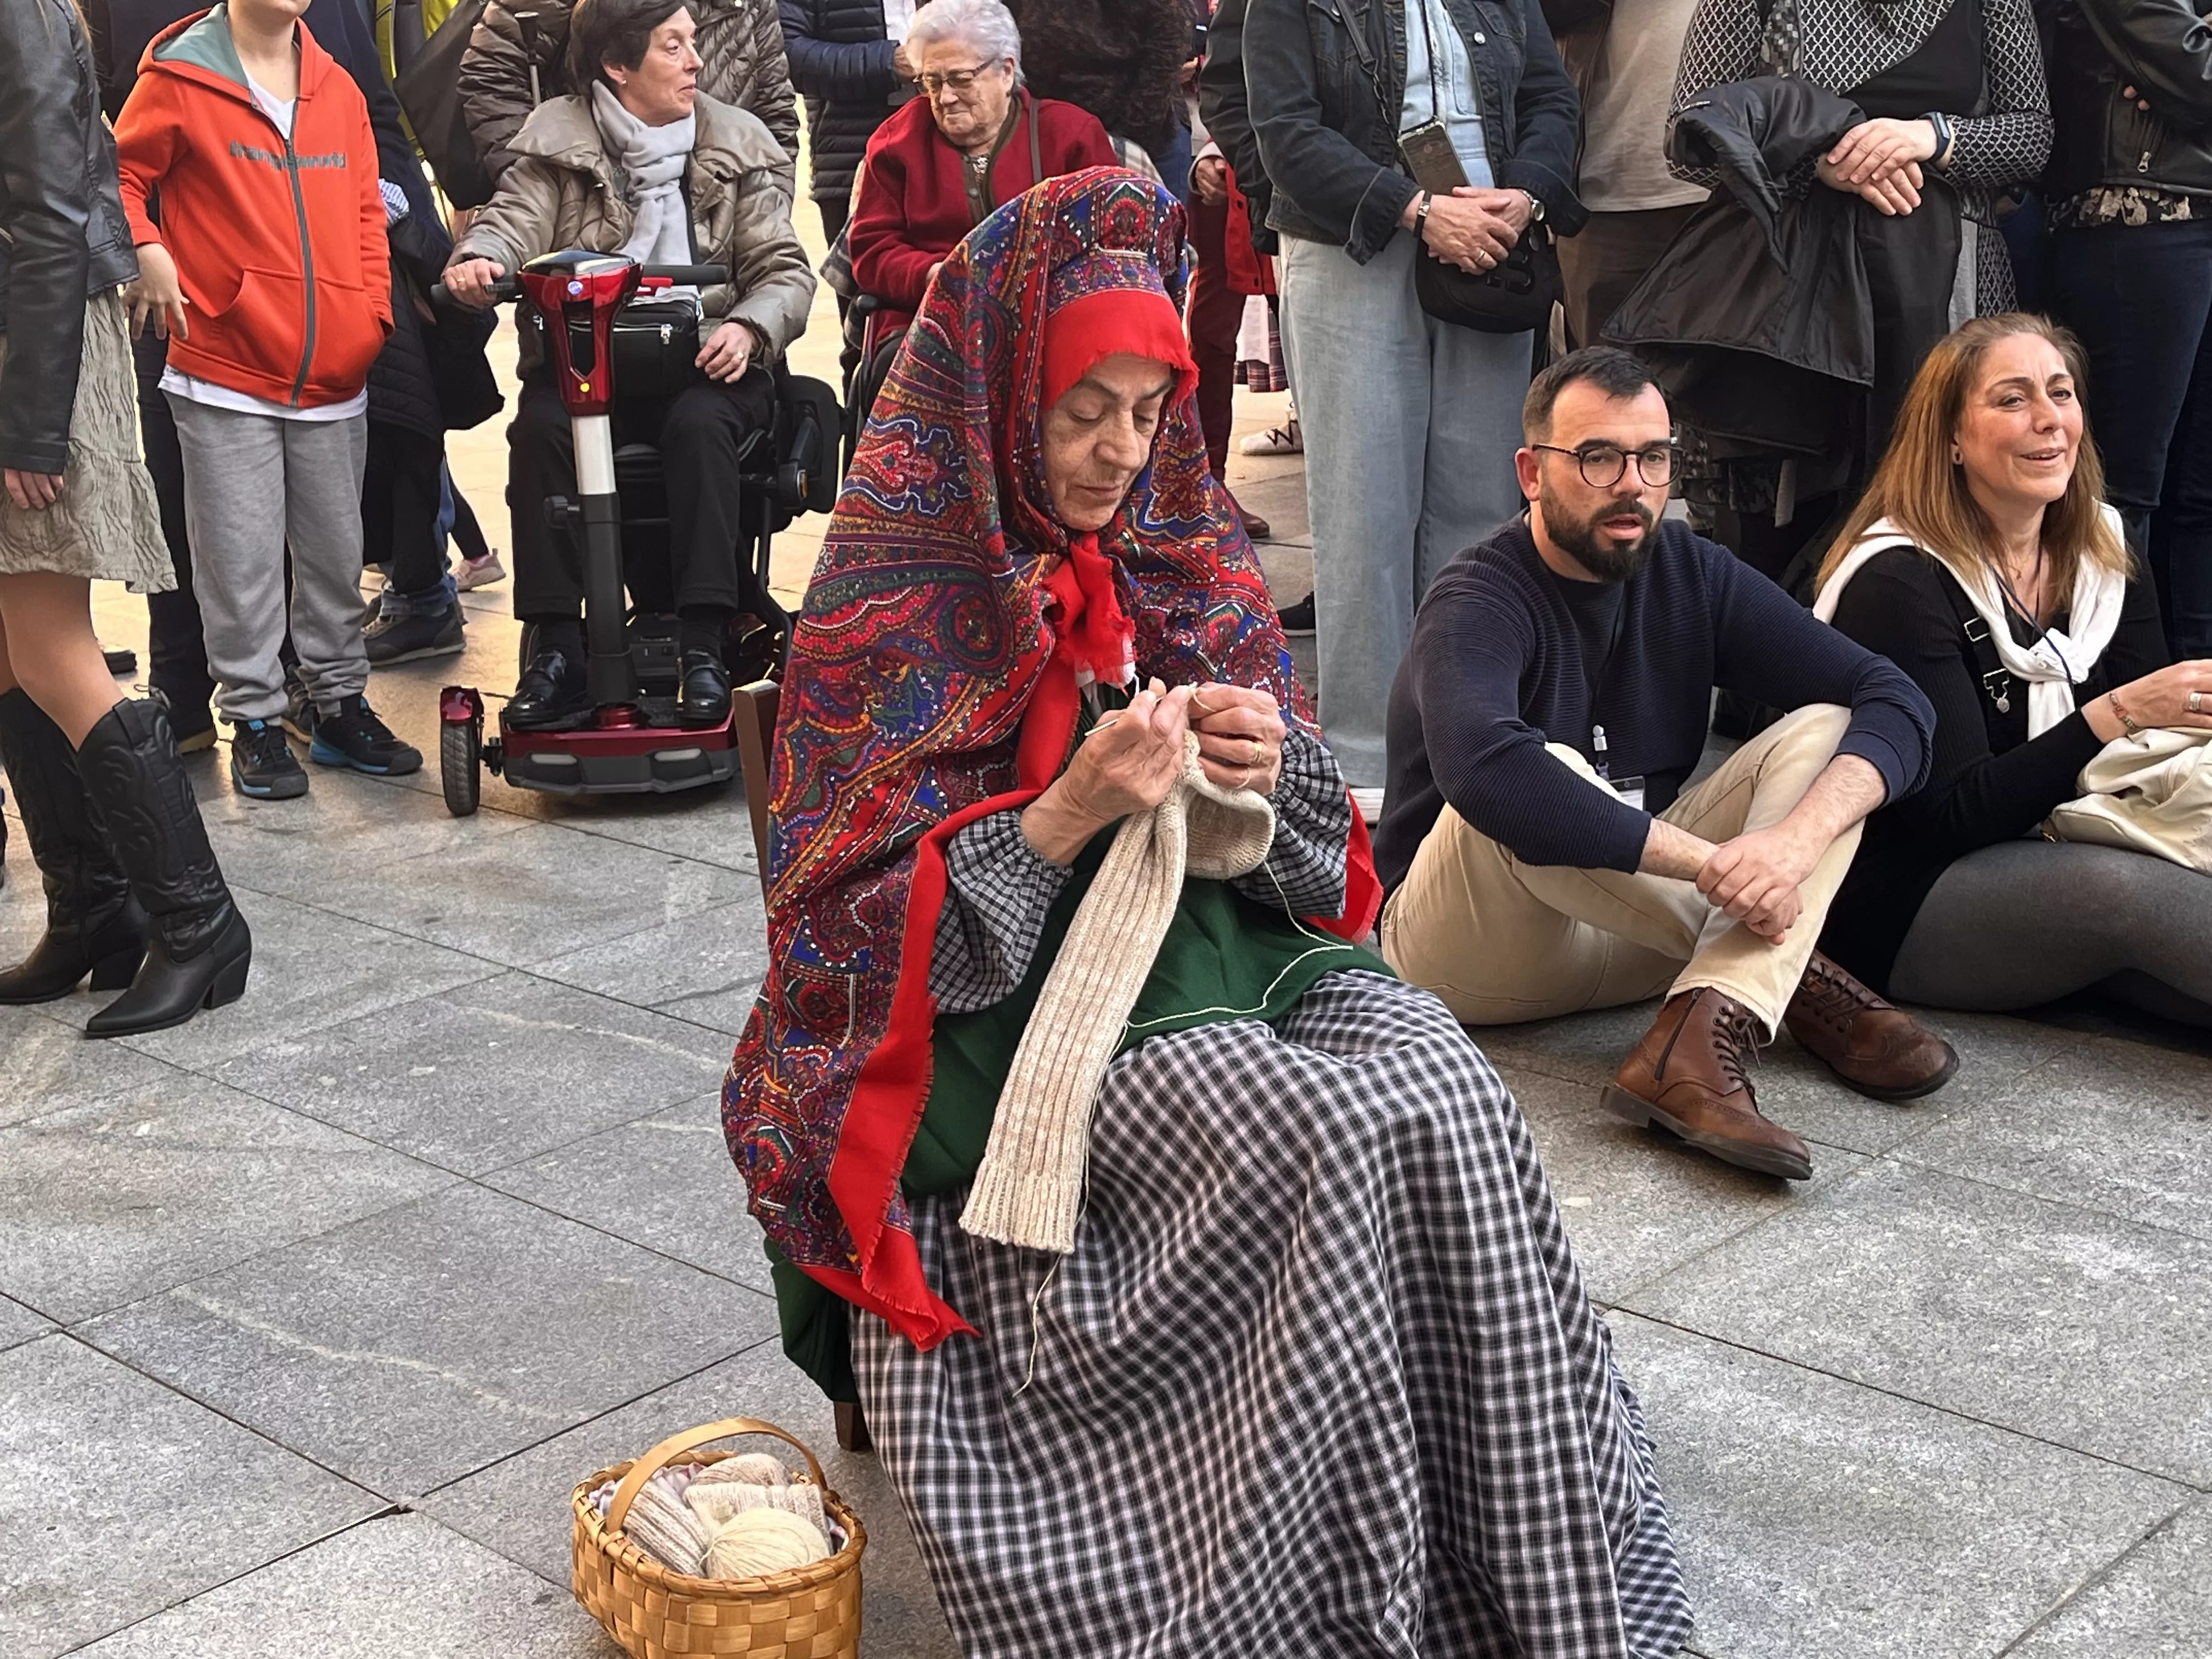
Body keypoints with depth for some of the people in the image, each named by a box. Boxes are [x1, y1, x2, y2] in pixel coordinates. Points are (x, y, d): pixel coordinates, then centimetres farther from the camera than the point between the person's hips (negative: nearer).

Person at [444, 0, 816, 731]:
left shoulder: (738, 144, 8)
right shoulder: (557, 137, 7)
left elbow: (785, 271, 4)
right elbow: (517, 218, -7)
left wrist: (749, 328, -18)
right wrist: (478, 258, -31)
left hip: (702, 364, 0)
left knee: (698, 423, -33)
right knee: (540, 426, -30)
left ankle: (703, 648, -33)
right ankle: (558, 651, -27)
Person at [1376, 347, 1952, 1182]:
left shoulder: (1690, 572, 1)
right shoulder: (1479, 604, -17)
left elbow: (1896, 703, -8)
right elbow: (1485, 769, -41)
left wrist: (1800, 835, -28)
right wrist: (1713, 862, -39)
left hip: (1630, 919, 6)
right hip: (1467, 951, -6)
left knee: (1822, 730, -10)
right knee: (1527, 791, -36)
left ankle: (1697, 1046, -34)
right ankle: (1792, 981, -16)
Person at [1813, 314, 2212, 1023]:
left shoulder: (2107, 560, 9)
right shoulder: (1900, 584, -12)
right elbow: (1950, 816, -17)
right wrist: (2120, 715, -25)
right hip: (1900, 906, -6)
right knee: (2124, 888, -34)